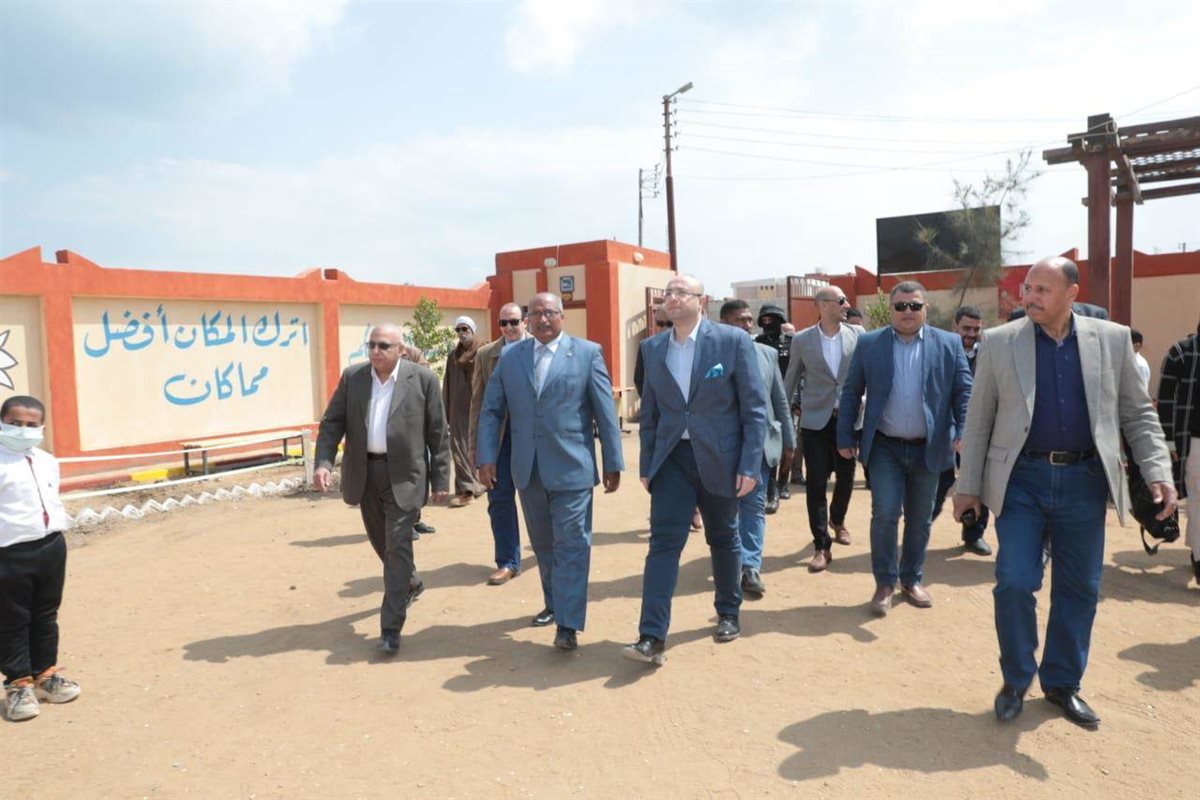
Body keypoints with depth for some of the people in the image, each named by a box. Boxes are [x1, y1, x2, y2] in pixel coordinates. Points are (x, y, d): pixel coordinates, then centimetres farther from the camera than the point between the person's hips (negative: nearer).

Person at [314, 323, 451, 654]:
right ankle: (410, 583, 48)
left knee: (398, 547, -6)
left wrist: (441, 479, -5)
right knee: (381, 541, 20)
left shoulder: (422, 378, -7)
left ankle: (391, 629, 1)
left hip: (403, 475, -4)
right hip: (365, 473, 5)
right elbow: (332, 423, 1)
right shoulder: (352, 376, 2)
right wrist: (323, 462, -15)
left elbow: (438, 433, -4)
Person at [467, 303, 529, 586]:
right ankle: (508, 562, 14)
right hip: (499, 434, 2)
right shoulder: (486, 354, 6)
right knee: (499, 499, 3)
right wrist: (475, 444, 3)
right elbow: (478, 401, 7)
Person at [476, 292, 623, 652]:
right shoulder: (510, 356, 8)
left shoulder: (587, 352, -2)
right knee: (543, 544, 16)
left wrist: (613, 462, -3)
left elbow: (605, 411, -2)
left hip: (571, 467, -4)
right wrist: (486, 457, -2)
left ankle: (568, 625, 2)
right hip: (528, 469, 4)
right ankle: (554, 604, 34)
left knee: (571, 545, -3)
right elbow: (491, 410, 8)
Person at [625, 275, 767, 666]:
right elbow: (649, 411, 10)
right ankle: (652, 637, -6)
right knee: (663, 542, -6)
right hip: (672, 458, 2)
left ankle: (728, 613, 36)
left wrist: (749, 465, -12)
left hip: (719, 457, -2)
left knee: (723, 539, 14)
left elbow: (755, 408, -7)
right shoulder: (652, 348, 5)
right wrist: (646, 465, 7)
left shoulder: (733, 341, -8)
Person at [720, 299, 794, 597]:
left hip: (761, 441, 3)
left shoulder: (768, 354, 7)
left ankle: (751, 566, 10)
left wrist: (788, 442, 9)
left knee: (755, 505, 5)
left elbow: (780, 401, 11)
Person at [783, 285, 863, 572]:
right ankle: (821, 545, 8)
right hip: (815, 419, -2)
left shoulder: (857, 334, 1)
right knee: (816, 483, -1)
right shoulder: (802, 340, -2)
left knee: (846, 476, 14)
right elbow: (791, 380, 6)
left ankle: (837, 520, 43)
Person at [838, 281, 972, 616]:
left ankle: (912, 579, 29)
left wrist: (964, 432, -12)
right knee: (885, 514, -7)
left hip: (929, 448, 1)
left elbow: (964, 391, 1)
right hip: (885, 447, -1)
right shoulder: (868, 343, 0)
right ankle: (885, 583, 10)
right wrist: (845, 438, 0)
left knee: (920, 519, 12)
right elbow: (851, 393, 3)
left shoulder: (949, 344, 2)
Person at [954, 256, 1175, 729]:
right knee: (1015, 583, -3)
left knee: (1079, 589, 10)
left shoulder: (1112, 339, 4)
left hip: (1084, 480, 2)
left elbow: (1137, 413, 8)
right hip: (1022, 480, -2)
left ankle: (1062, 683, 28)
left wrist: (1159, 472, -6)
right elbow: (978, 421, 2)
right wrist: (968, 486, 1)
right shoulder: (999, 342, 0)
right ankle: (1016, 680, 18)